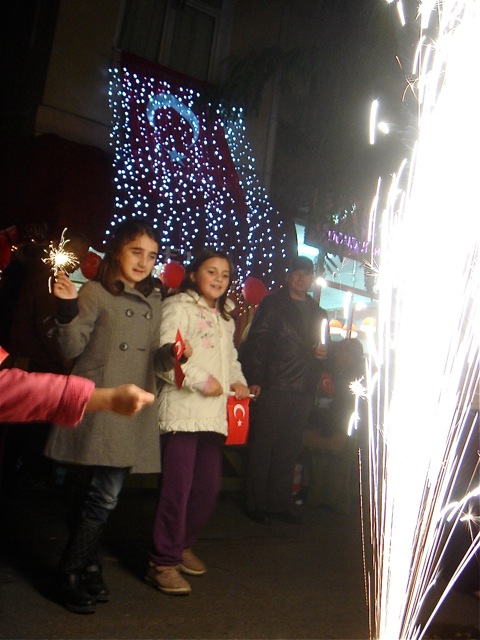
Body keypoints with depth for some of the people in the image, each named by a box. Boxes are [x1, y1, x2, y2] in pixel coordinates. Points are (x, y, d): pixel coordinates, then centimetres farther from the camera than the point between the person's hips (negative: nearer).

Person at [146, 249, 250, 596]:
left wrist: (238, 381, 12)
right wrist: (201, 380, -17)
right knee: (178, 487, -7)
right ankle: (163, 562, 7)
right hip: (183, 411, -7)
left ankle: (182, 544, 30)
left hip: (214, 414, 8)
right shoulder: (179, 306, -1)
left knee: (210, 488, 10)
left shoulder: (225, 317, 23)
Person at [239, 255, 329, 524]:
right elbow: (256, 342, -4)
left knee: (289, 451, 9)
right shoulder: (273, 304, 3)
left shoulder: (318, 313, 18)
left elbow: (322, 346, 26)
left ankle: (280, 504, 19)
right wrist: (255, 379, -13)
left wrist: (323, 354, 1)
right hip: (273, 388, -4)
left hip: (303, 392, 5)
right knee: (263, 448, 0)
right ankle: (257, 505, 10)